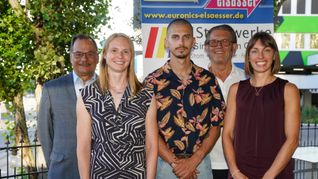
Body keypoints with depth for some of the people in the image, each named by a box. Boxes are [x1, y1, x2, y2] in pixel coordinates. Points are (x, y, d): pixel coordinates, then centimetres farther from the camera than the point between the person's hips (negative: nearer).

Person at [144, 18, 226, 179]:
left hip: (200, 162, 2)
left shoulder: (208, 80, 2)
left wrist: (193, 161, -10)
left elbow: (215, 126, 1)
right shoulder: (152, 82, -3)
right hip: (165, 163, -1)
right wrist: (175, 162, -13)